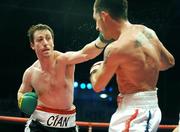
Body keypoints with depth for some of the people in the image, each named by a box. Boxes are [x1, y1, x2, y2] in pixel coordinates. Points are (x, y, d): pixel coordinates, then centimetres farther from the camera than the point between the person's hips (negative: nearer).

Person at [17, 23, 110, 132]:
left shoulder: (63, 60, -17)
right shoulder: (30, 73, -6)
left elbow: (85, 54, -39)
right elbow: (21, 92, 15)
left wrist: (103, 38, -58)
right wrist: (22, 101, -9)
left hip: (67, 122, -1)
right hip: (39, 121, 1)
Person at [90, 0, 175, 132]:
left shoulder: (116, 48, -19)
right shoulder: (147, 32, 4)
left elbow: (98, 86, -6)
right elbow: (169, 62, 19)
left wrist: (94, 70, 15)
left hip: (134, 111, -9)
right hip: (151, 108, 9)